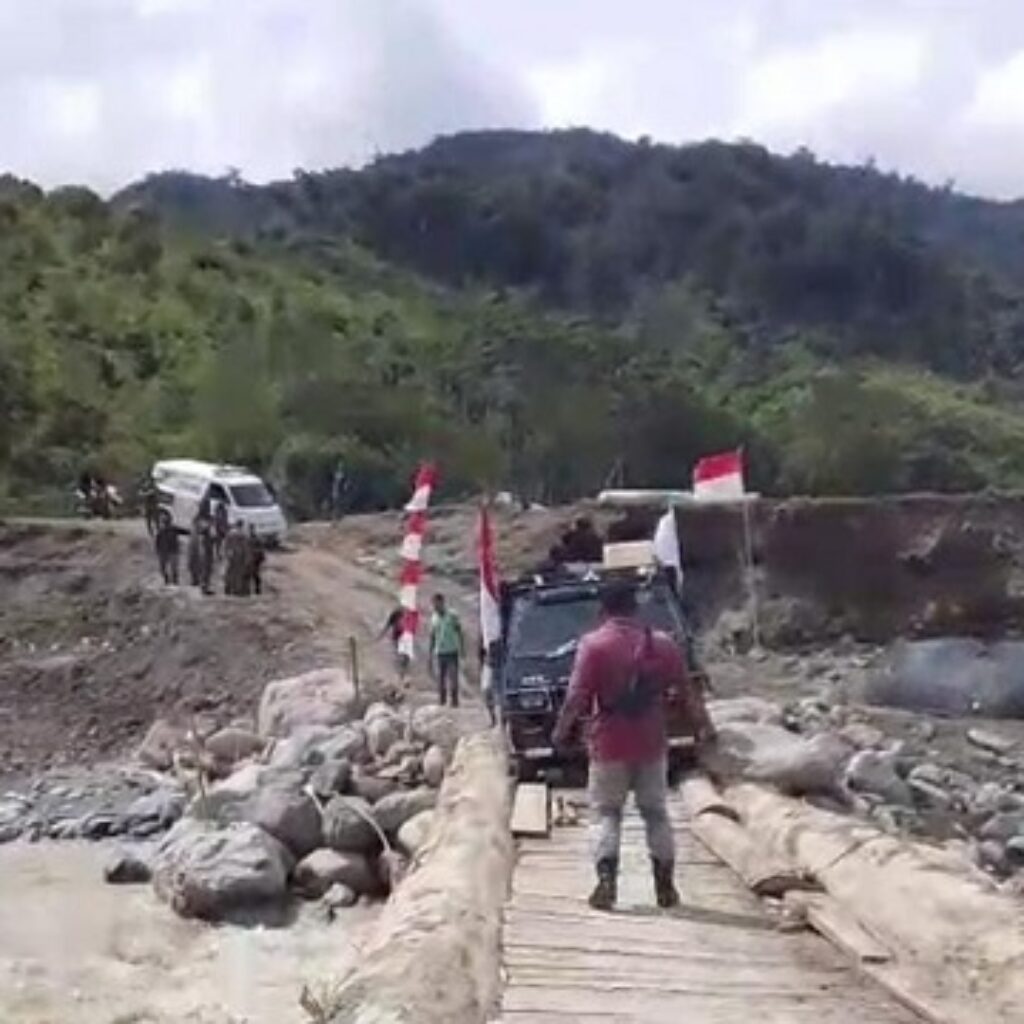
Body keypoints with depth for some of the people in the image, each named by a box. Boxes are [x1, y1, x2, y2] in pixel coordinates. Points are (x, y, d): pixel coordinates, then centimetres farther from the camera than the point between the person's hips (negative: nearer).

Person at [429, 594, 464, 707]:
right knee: (441, 678, 4)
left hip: (452, 652, -4)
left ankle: (454, 701, -1)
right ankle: (442, 701, 11)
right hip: (440, 652, 4)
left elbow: (459, 632, 0)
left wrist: (462, 647, -6)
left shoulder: (452, 615, -2)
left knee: (453, 678, -6)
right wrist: (431, 652, 12)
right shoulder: (434, 619, 9)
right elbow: (432, 636, 15)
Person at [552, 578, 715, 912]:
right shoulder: (661, 644, 1)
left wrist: (561, 732, -1)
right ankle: (665, 885, 14)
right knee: (656, 812, 14)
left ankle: (606, 878, -10)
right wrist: (703, 727, 16)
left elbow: (577, 697, -12)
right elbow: (686, 692, 6)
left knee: (606, 812, 7)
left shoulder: (594, 645, -9)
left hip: (609, 746, -3)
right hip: (651, 745, 3)